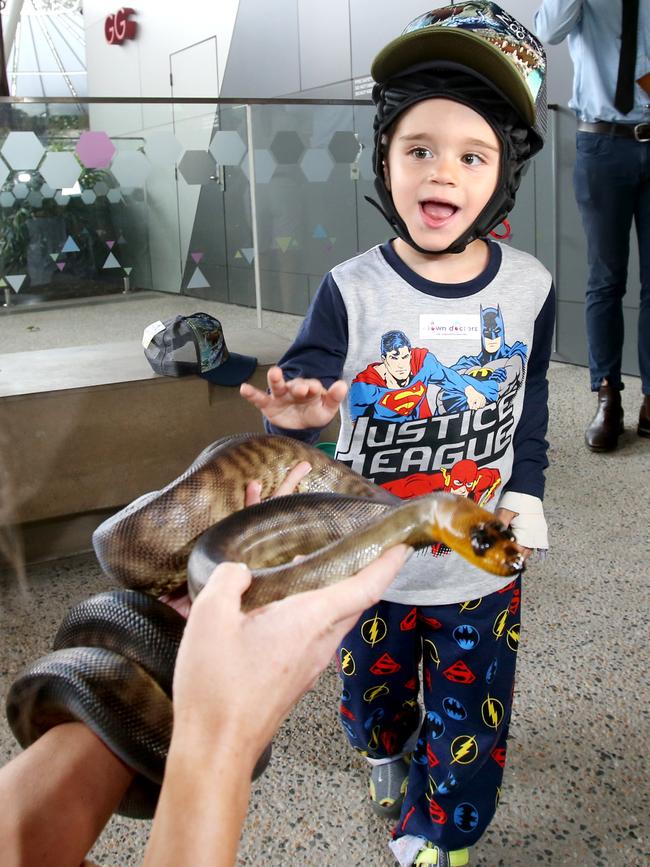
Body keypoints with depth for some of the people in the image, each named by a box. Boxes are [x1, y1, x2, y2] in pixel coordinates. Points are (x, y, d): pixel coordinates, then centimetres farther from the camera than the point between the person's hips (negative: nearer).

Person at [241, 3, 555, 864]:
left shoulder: (528, 287, -10)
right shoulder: (351, 290, -17)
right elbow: (303, 383, -21)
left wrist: (524, 494, -1)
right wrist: (295, 414, -44)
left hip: (482, 566, 1)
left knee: (469, 721, 15)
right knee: (374, 693, 25)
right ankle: (388, 752, 61)